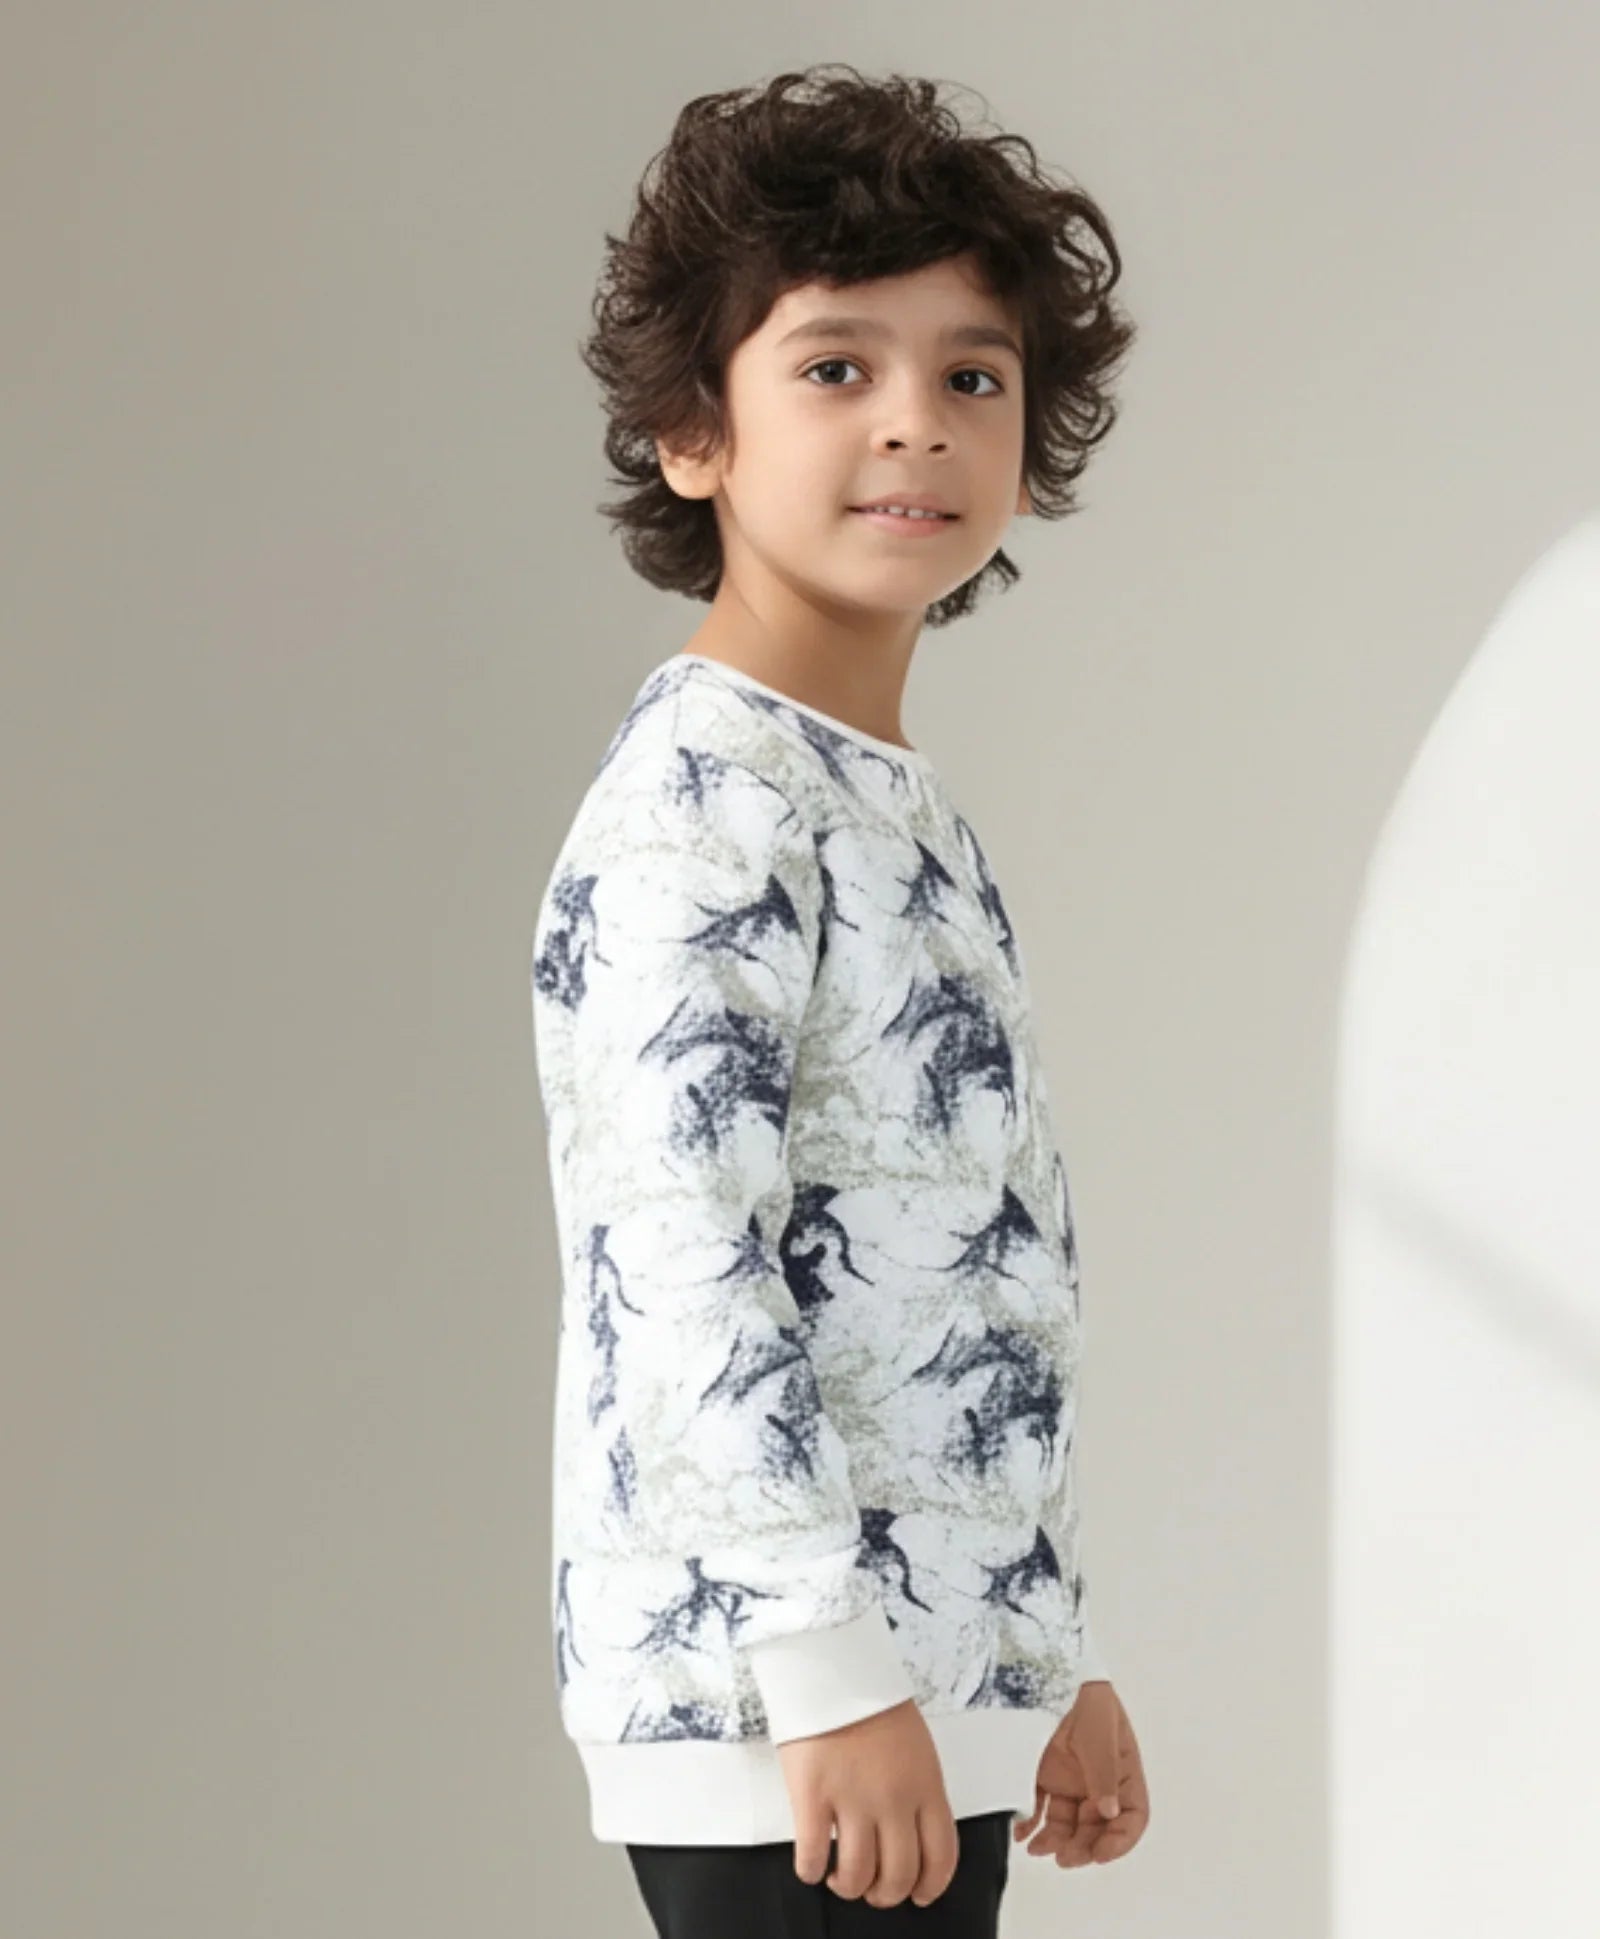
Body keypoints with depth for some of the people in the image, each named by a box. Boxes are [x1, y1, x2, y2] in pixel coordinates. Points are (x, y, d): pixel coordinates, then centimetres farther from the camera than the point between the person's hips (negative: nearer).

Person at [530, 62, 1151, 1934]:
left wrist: (1056, 1661, 22)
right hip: (771, 1708, -9)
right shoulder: (703, 799, -12)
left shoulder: (902, 815, 18)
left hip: (929, 1706, 9)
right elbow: (679, 1267, -20)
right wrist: (835, 1675, -23)